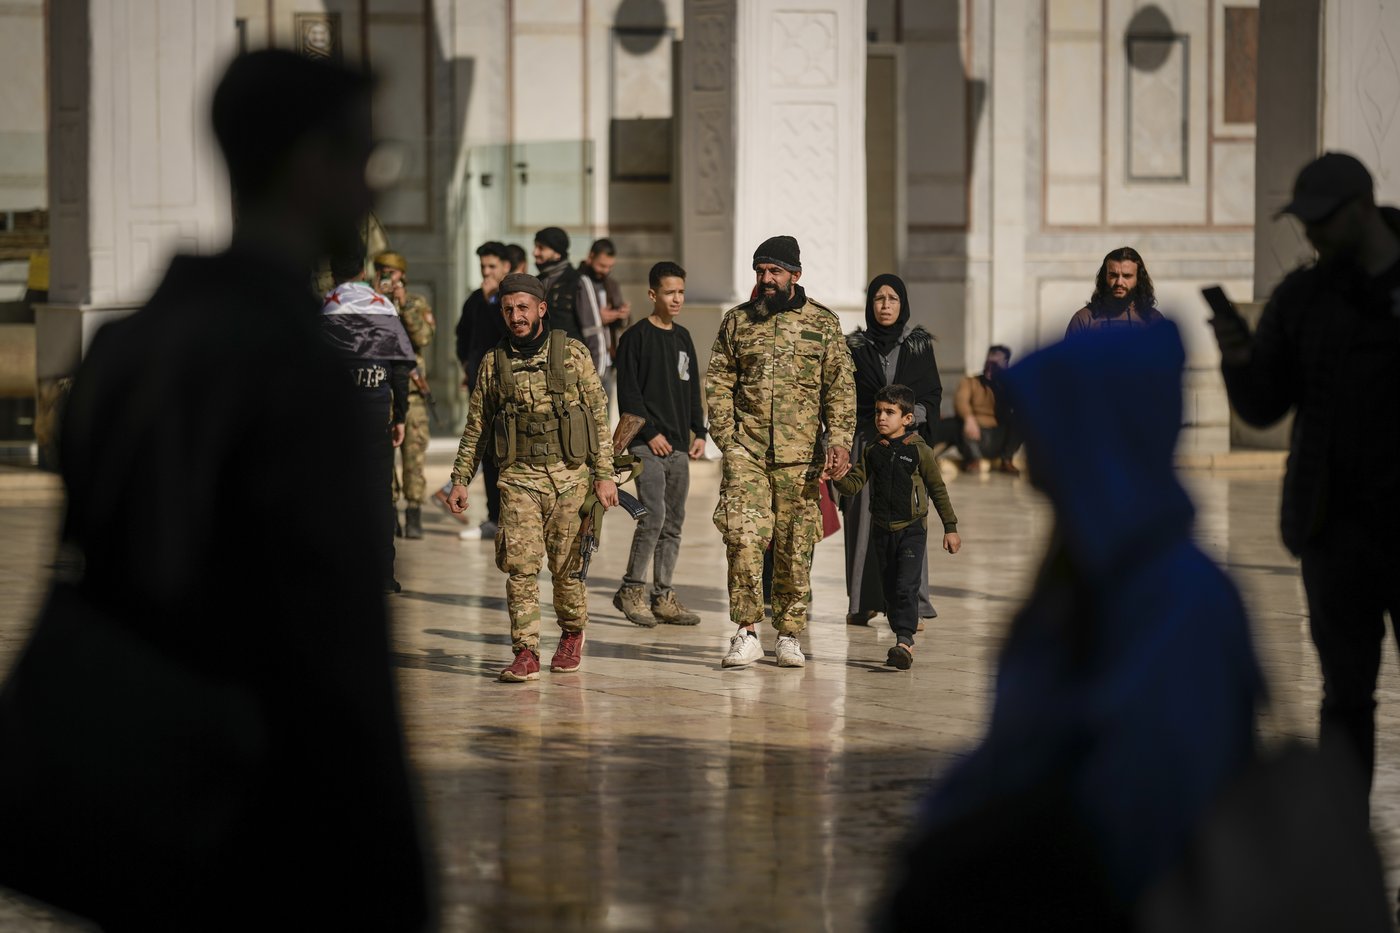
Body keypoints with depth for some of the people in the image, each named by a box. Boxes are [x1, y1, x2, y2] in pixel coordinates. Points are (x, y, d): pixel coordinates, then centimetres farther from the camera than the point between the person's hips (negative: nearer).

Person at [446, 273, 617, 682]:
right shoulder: (494, 363, 9)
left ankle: (572, 636, 28)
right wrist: (460, 479, 8)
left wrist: (604, 474, -2)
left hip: (570, 475, -1)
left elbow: (599, 416, 4)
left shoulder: (572, 354, 3)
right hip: (519, 477, 1)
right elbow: (476, 425, 14)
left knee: (567, 566, 5)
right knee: (520, 565, -11)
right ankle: (526, 653, -11)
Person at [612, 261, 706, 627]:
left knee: (673, 523, 6)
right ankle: (631, 589, -4)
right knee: (653, 516, -15)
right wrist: (650, 432, -14)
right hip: (647, 445, -7)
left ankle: (663, 597, 11)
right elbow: (628, 392, -9)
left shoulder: (683, 339, 16)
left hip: (679, 446, 7)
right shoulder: (636, 337, -5)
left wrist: (699, 432, 11)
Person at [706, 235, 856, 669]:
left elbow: (840, 387, 3)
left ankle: (789, 634, 15)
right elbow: (719, 382, 9)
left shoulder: (823, 323, 6)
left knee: (795, 547, 4)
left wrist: (839, 440, -8)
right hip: (746, 451, 0)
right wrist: (726, 437, -2)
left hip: (800, 455, 0)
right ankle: (747, 632, -9)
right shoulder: (737, 321, 8)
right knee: (742, 535, -14)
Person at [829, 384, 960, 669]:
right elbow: (855, 483, 2)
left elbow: (938, 490, 1)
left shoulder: (918, 451, -5)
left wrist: (950, 527, 2)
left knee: (906, 586, -16)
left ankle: (905, 641, -22)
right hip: (882, 529, 5)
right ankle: (903, 642, 15)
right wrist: (837, 477, -20)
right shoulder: (872, 452, 7)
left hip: (912, 529, -5)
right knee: (889, 589, 8)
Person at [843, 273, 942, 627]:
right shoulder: (856, 347, 7)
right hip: (866, 442, 0)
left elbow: (934, 393, 8)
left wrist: (916, 413, -12)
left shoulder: (919, 345, 8)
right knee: (864, 520, -3)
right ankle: (862, 602, 3)